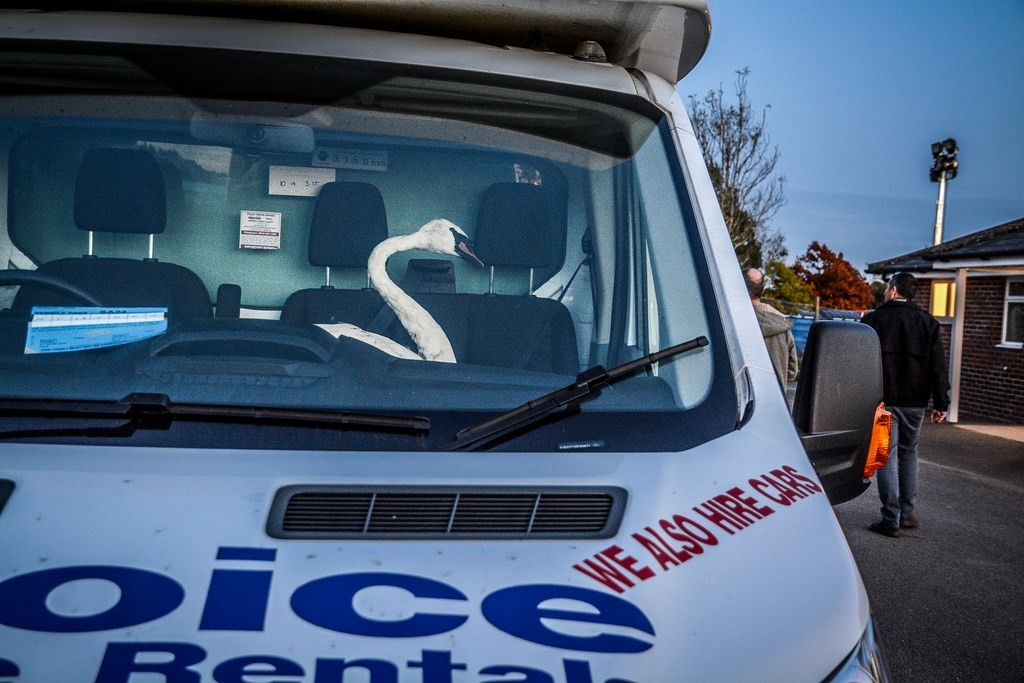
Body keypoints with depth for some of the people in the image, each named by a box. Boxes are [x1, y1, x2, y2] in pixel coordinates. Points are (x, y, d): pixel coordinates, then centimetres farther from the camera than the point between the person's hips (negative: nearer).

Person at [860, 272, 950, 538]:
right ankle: (907, 513, 20)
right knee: (908, 454, 17)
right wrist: (941, 403, 3)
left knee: (886, 456, 0)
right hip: (915, 401, 3)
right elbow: (938, 366, 2)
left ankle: (891, 520, -1)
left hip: (882, 399, -3)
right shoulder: (928, 322, 5)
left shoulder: (872, 319, -2)